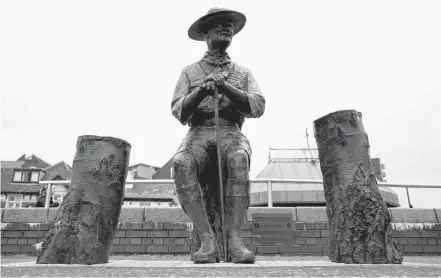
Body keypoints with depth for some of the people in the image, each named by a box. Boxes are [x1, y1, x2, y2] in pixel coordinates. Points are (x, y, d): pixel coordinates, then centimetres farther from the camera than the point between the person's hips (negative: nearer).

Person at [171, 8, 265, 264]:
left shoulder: (243, 73, 17)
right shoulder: (190, 72, 15)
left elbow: (258, 107, -1)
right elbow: (179, 112, 3)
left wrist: (225, 87, -15)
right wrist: (200, 92, -17)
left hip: (232, 133, 0)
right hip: (198, 133, 0)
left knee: (239, 159, -37)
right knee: (182, 163, -34)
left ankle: (235, 238, -34)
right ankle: (207, 240, -30)